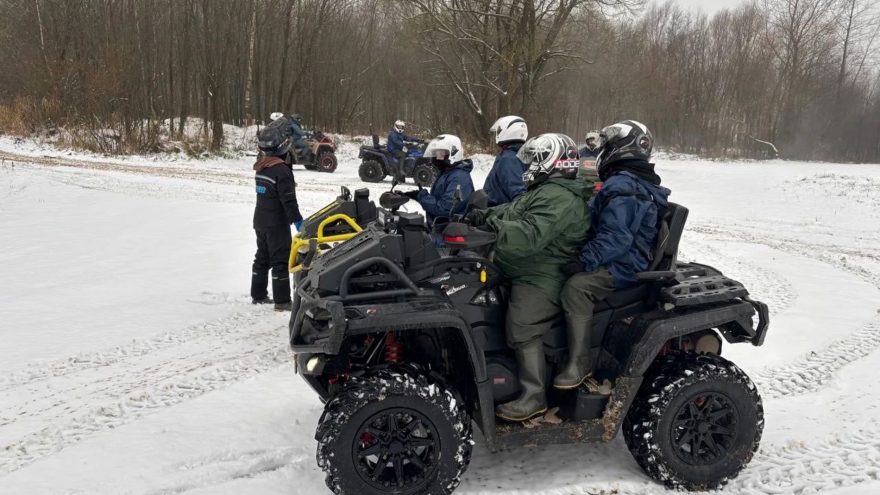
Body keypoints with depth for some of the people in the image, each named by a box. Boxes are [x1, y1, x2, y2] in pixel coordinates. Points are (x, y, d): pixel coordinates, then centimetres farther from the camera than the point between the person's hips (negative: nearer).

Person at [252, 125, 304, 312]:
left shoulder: (260, 166, 7)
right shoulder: (281, 169, -19)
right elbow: (288, 199, -22)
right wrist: (297, 220, -18)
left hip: (260, 219, 9)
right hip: (277, 223, -8)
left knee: (262, 257, 17)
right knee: (280, 261, -4)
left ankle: (258, 295, 25)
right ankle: (282, 301, -2)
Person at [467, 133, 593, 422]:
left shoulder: (557, 199, -21)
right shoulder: (549, 192, 16)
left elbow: (529, 236, -33)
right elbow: (511, 212, 19)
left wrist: (491, 225, -31)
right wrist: (479, 217, 4)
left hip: (540, 280, -11)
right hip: (530, 271, 12)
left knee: (523, 333, -16)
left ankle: (534, 397, -11)